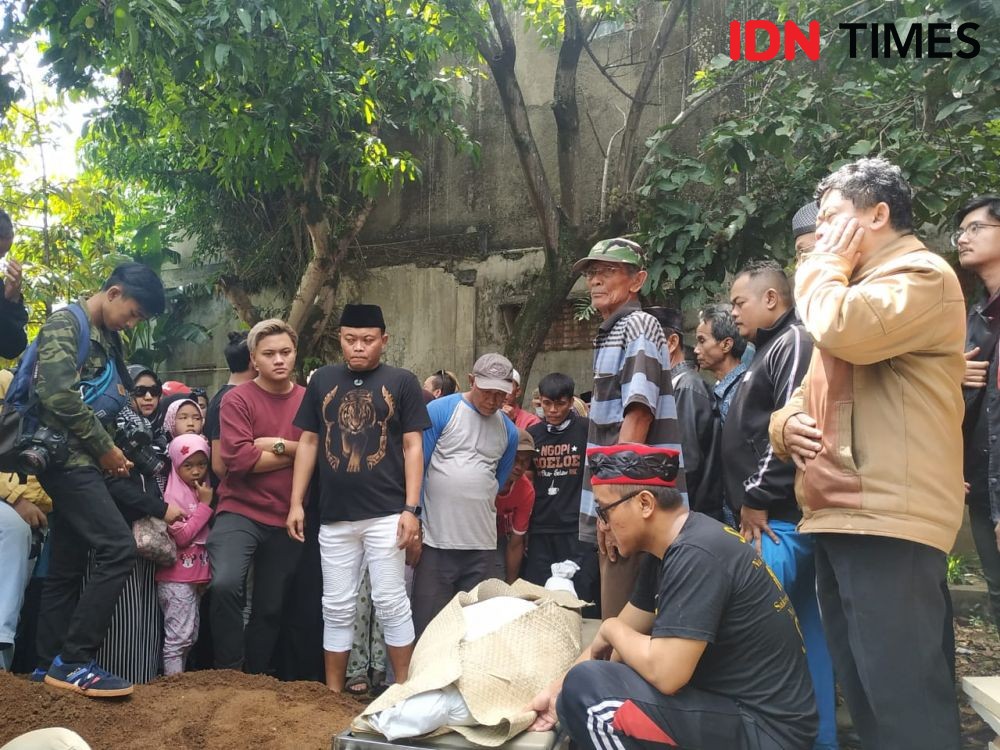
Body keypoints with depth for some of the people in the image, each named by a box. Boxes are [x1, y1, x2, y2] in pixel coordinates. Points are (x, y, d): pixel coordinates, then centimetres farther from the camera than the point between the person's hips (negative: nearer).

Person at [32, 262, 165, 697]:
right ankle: (73, 661, -9)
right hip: (66, 457, -9)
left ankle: (51, 664, 19)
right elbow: (59, 396, -21)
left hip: (82, 461, 9)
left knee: (67, 568, 11)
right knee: (118, 549, -16)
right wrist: (105, 448, -14)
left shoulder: (109, 339, 17)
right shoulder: (64, 324, -9)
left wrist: (112, 450, 7)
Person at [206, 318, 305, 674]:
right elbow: (237, 457, -17)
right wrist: (295, 452, -9)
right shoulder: (237, 399, -5)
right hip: (241, 510, -3)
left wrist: (277, 445, -14)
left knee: (271, 608, 12)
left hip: (286, 519, 3)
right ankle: (229, 671, -3)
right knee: (225, 584, -25)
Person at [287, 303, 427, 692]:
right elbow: (308, 442, 11)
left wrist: (411, 508, -9)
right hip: (334, 515, 3)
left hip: (386, 513, -3)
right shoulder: (323, 380, 8)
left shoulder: (402, 382, 0)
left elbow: (413, 446, -2)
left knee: (390, 603, 3)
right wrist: (297, 503, 6)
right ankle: (333, 694, 24)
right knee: (337, 607, 11)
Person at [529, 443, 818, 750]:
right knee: (578, 704, 9)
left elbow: (664, 672, -29)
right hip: (733, 705, 9)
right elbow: (628, 631, 14)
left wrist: (611, 629, -10)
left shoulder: (695, 555, -25)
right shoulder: (667, 549, 7)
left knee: (588, 692, -19)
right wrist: (558, 690, 6)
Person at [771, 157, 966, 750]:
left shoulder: (922, 274, -4)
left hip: (888, 521, -10)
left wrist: (827, 265, -4)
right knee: (867, 698, 15)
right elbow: (813, 391, 27)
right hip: (839, 518, 10)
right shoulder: (852, 290, 27)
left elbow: (845, 332, -25)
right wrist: (787, 421, 3)